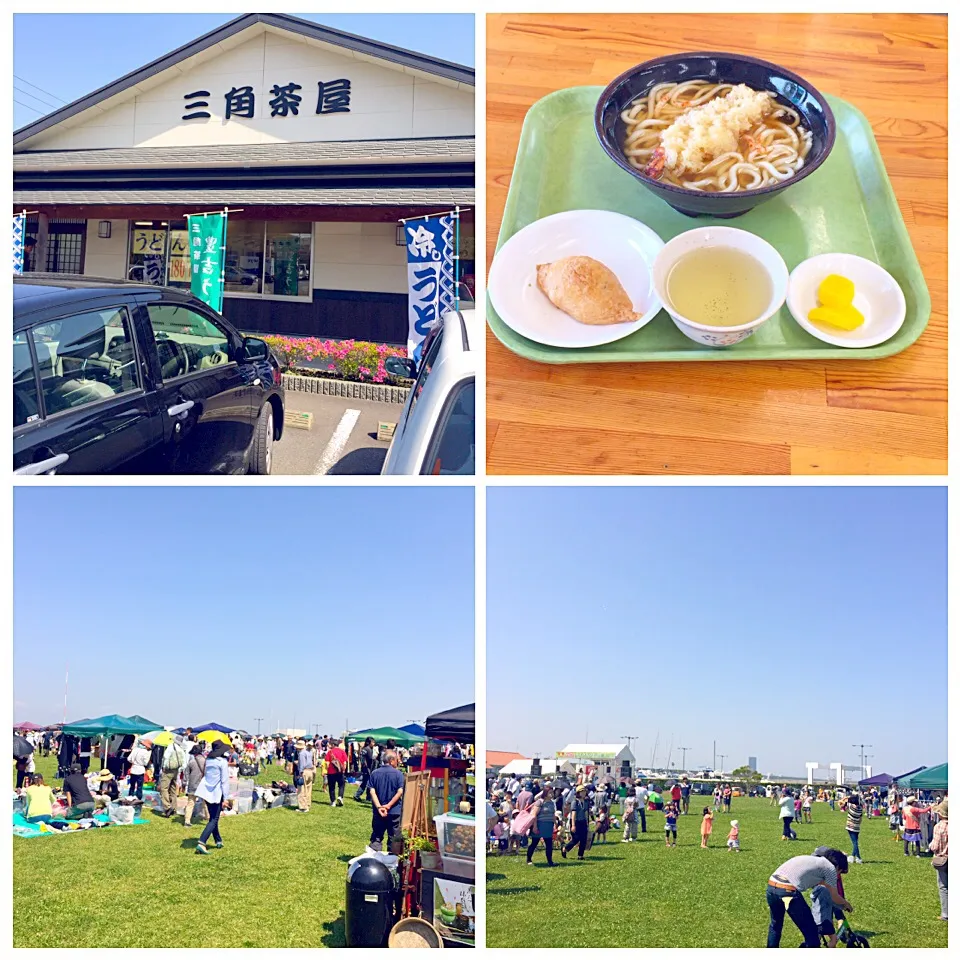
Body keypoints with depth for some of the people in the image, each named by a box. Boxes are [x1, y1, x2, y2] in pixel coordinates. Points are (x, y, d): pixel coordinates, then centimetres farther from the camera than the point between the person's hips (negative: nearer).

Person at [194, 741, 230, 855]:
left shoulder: (208, 760, 6)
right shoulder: (222, 762, -13)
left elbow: (205, 775, 12)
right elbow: (225, 780, -13)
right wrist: (225, 798, -8)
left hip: (207, 792, 7)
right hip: (217, 793, -7)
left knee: (213, 818, 18)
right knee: (214, 820, -3)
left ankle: (218, 841, 29)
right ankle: (201, 843, -16)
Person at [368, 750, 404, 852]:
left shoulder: (374, 773, 1)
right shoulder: (398, 774, -8)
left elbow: (372, 791, -7)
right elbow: (400, 792, -15)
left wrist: (379, 807, -13)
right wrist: (388, 806, -13)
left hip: (378, 812, 2)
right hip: (394, 811, -2)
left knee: (376, 837, 10)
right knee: (394, 837, 10)